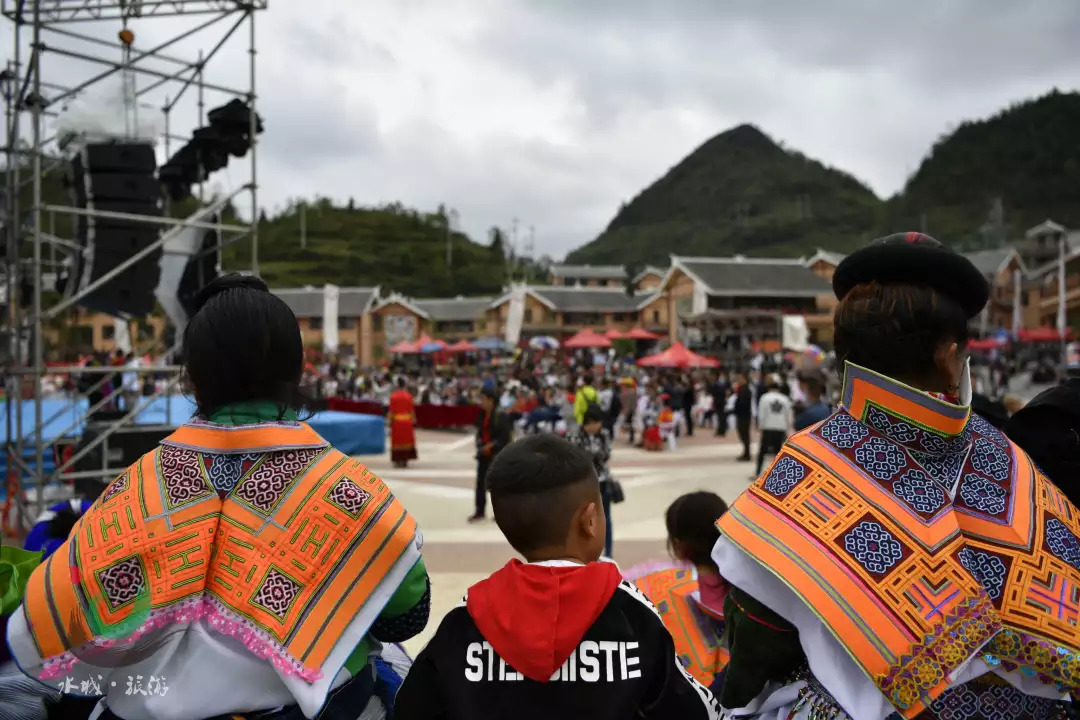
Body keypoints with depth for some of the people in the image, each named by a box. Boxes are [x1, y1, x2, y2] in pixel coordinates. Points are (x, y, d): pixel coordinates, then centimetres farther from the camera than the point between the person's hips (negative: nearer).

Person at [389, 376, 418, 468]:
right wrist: (413, 420, 6)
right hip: (407, 420, 2)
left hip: (397, 420, -2)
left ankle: (398, 461, 5)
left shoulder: (393, 396, -8)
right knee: (406, 439, 9)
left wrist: (389, 421, -2)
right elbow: (412, 409, -1)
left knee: (397, 440, 6)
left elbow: (391, 410, -8)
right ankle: (405, 461, 10)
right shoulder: (409, 396, -3)